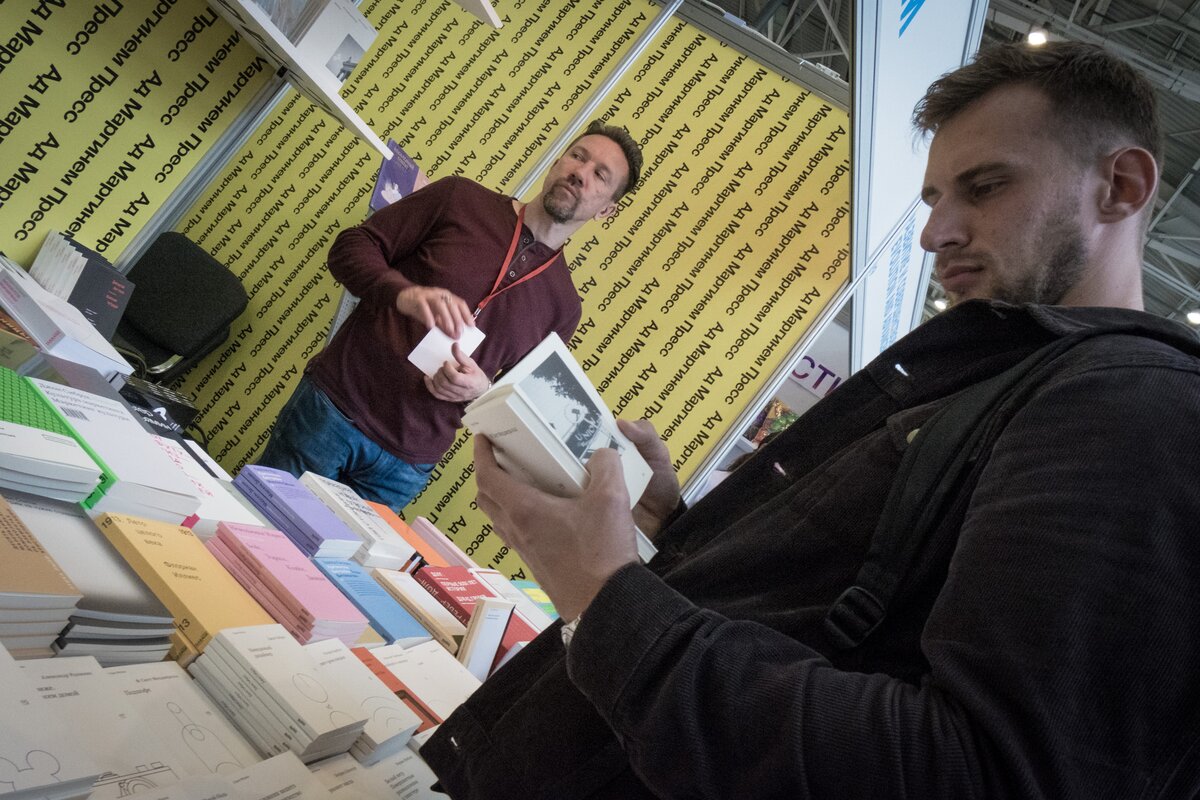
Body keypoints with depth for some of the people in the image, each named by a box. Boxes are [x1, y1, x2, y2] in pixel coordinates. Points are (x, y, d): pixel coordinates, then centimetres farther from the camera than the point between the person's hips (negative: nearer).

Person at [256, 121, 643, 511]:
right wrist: (404, 293, -24)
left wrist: (483, 390, -14)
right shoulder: (462, 199, -1)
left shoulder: (562, 306, 4)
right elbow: (352, 245, -2)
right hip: (331, 406, -1)